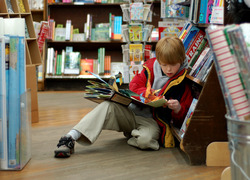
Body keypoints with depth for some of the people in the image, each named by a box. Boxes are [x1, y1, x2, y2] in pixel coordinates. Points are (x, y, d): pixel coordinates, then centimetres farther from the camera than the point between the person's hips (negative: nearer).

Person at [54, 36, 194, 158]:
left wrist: (178, 109, -25)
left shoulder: (183, 83, -3)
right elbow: (134, 86, 2)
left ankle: (132, 135, -1)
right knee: (108, 106, -26)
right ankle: (71, 138, -34)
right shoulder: (150, 68, 6)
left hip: (153, 121, -3)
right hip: (131, 113, 3)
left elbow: (183, 117, 0)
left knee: (146, 139, -39)